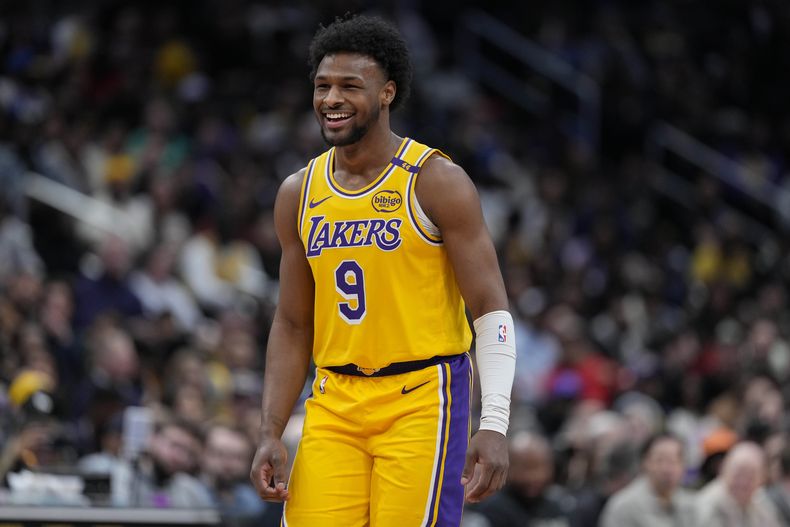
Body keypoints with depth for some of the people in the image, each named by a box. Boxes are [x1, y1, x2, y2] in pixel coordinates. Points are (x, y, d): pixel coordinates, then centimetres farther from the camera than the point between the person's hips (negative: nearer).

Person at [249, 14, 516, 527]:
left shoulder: (437, 182, -7)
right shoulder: (299, 194, 9)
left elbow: (491, 309, -9)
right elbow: (292, 325, 14)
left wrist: (494, 427, -19)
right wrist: (271, 435, 4)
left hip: (420, 402, -5)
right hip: (333, 406, 5)